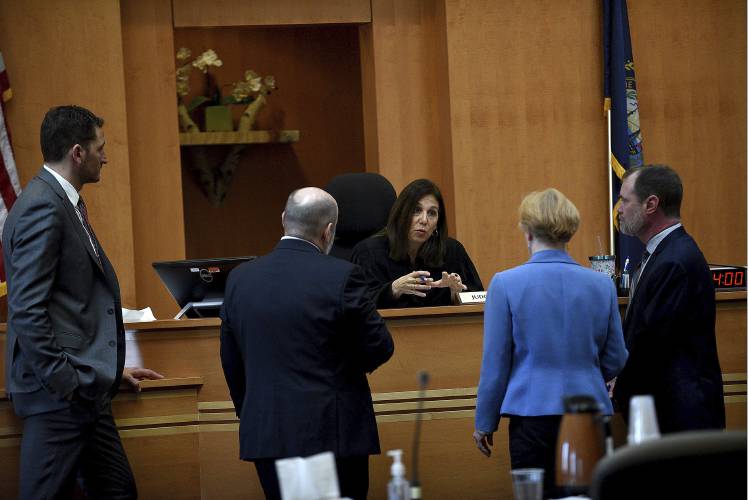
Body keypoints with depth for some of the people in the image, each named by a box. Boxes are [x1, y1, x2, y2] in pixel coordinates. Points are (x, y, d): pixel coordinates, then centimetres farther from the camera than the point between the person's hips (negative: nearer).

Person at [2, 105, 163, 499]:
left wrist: (110, 370, 22)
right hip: (58, 393, -10)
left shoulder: (62, 203, 17)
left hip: (83, 389, 10)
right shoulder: (42, 208, -15)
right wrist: (65, 384, -20)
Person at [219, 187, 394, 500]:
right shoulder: (341, 277, -11)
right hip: (333, 434, -4)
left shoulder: (239, 279, 4)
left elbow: (231, 363, 11)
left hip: (264, 435, 4)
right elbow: (380, 348, -5)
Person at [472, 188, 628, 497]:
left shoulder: (506, 284, -6)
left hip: (533, 412, -3)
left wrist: (484, 422, 7)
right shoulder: (602, 285, 2)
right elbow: (615, 362, 10)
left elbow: (495, 363, -3)